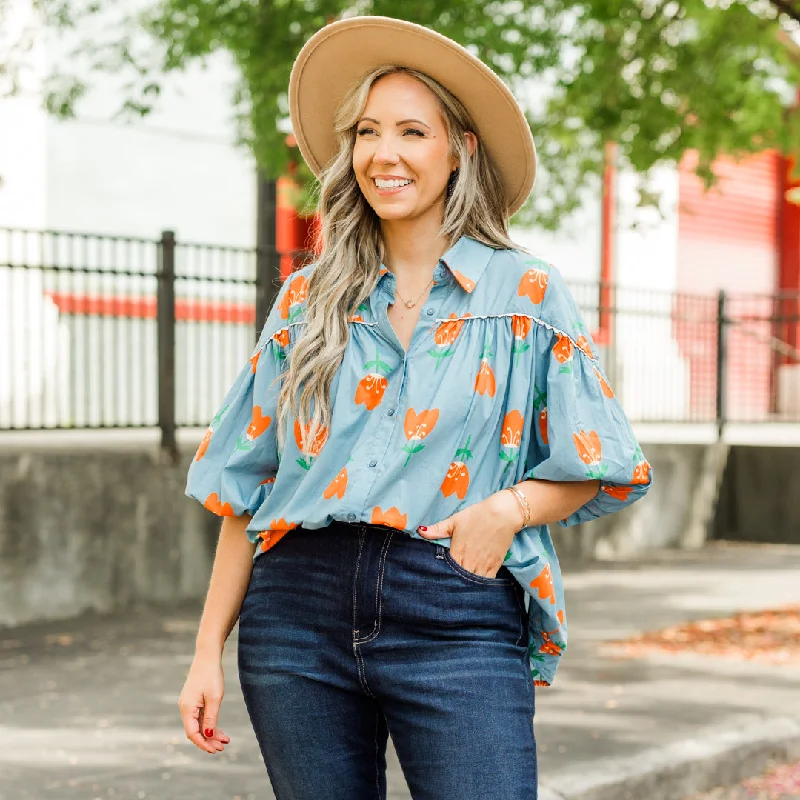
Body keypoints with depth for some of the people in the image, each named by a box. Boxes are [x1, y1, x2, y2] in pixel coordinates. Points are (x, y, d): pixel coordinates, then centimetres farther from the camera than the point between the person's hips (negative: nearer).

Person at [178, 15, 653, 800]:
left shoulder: (527, 293, 5)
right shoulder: (309, 298, 11)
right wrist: (208, 650, 8)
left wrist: (509, 507, -13)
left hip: (456, 618, -2)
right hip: (300, 610, 3)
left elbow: (600, 468, 7)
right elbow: (247, 485, 12)